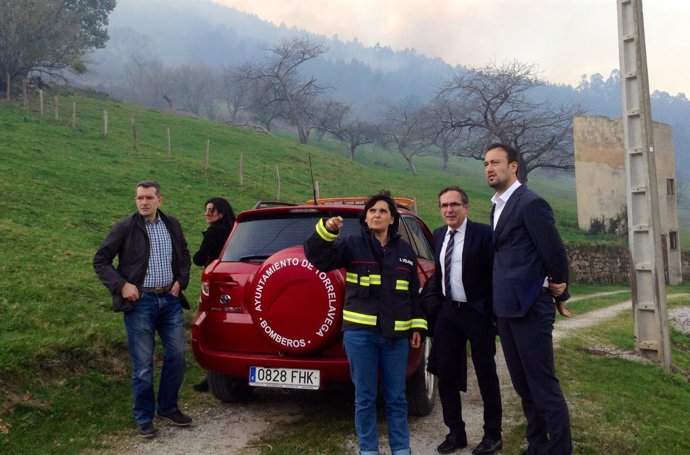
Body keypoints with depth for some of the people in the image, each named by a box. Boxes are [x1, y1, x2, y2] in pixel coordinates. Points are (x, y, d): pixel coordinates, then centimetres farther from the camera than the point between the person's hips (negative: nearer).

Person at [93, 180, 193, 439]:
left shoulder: (172, 225, 6)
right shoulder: (125, 228, -6)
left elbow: (184, 256, 20)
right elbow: (100, 261, -1)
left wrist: (181, 280, 5)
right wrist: (121, 285, -12)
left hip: (170, 300, 4)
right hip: (140, 302, -4)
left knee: (176, 357, 8)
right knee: (143, 364, 3)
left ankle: (168, 408, 28)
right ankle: (144, 418, 20)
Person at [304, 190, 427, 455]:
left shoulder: (405, 251, 12)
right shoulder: (352, 244, 1)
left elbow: (414, 292, 14)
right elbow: (316, 256, -10)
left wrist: (417, 326, 10)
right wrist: (326, 231, -27)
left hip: (396, 335, 3)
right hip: (360, 333, -2)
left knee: (396, 397, 10)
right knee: (365, 397, 6)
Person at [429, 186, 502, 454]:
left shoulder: (483, 233, -12)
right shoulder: (439, 235, 8)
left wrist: (495, 313, -16)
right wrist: (437, 307, 9)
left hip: (477, 313, -6)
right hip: (447, 314, 6)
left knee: (486, 375, 9)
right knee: (446, 374, 10)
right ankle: (456, 432, 25)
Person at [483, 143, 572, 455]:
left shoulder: (530, 203, -12)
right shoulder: (498, 207, 15)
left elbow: (555, 251, -13)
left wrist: (559, 293, 0)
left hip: (529, 308, -9)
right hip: (505, 309, 9)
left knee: (544, 386, -3)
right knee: (523, 386, 17)